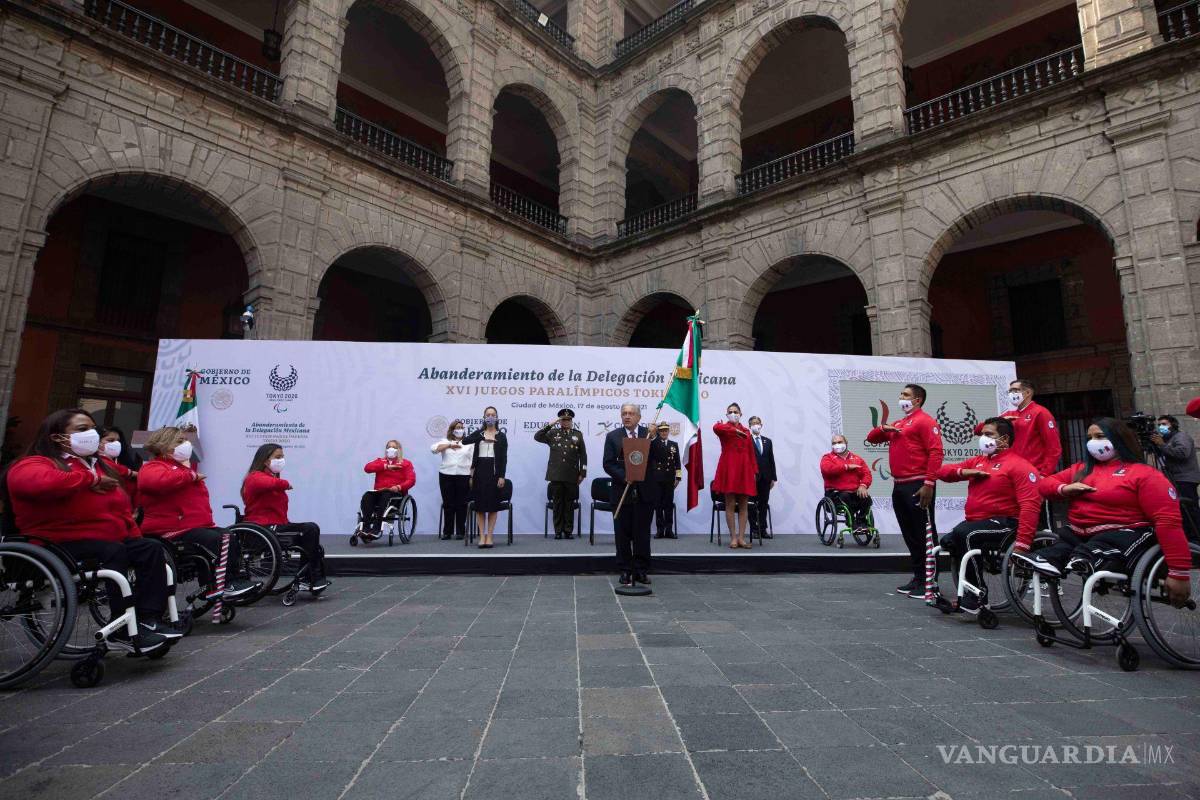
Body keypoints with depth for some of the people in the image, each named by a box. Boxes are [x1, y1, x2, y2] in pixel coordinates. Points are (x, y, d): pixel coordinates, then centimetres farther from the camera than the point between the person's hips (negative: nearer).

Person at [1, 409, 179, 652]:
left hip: (110, 539, 8)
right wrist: (91, 480, -18)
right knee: (114, 553, -33)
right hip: (61, 543, -8)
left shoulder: (98, 465, 21)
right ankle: (124, 630, -28)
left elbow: (120, 507, 24)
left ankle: (149, 620, -19)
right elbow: (46, 483, -34)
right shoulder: (34, 465, -5)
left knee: (151, 550, -12)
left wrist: (135, 536, 11)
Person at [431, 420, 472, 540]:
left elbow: (473, 461, 9)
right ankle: (447, 531, 12)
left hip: (463, 476, 0)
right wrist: (450, 445, -19)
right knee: (448, 504, 3)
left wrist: (472, 477, 0)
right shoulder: (444, 442, 12)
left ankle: (460, 531, 8)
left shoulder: (469, 443, 12)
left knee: (461, 504, 0)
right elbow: (434, 448, -8)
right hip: (446, 476, 0)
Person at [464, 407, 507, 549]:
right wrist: (483, 437, -20)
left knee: (493, 504, 1)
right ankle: (482, 537, 8)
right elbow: (465, 441, -10)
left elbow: (504, 457, 0)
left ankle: (489, 537, 7)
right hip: (480, 470, 1)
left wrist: (502, 476, -9)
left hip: (494, 471, -1)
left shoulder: (501, 436, 6)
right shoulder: (479, 433, 10)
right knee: (480, 504, 2)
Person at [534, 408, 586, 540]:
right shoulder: (553, 433, 8)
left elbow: (583, 455, 8)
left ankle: (568, 530, 12)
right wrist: (549, 425, -9)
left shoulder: (578, 435, 9)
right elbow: (537, 437, -5)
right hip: (556, 475, 0)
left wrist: (582, 473, 3)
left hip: (572, 476, 0)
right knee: (557, 503, 4)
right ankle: (558, 531, 11)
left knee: (569, 504, 4)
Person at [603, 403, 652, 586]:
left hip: (644, 492, 0)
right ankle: (625, 571, 16)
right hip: (622, 491, 0)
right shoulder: (613, 436, 3)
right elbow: (608, 464, -3)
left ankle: (641, 571, 17)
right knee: (623, 534, 6)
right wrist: (624, 476, -16)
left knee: (643, 533, 7)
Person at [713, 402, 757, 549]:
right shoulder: (723, 428, 4)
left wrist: (754, 471, 7)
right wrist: (735, 430, -26)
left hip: (744, 469, 4)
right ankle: (733, 537, 4)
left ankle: (741, 537, 8)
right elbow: (716, 427, -23)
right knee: (730, 504, -2)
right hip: (729, 468, -4)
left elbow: (751, 453, 13)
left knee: (744, 505, 3)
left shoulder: (746, 431, 16)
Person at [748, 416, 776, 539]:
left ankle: (763, 528, 14)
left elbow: (771, 460, 13)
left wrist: (773, 478, 9)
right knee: (752, 504, 2)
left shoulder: (768, 441, 15)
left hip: (765, 478, 5)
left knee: (764, 504, 8)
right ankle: (754, 528, 8)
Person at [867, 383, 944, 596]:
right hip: (899, 486, 9)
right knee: (910, 535, 13)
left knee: (924, 535, -3)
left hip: (918, 486, -8)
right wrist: (883, 429, 3)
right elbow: (872, 438, 26)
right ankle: (918, 578, 22)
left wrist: (929, 483, -21)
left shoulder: (925, 421, -6)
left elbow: (936, 452, -15)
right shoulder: (897, 424, 20)